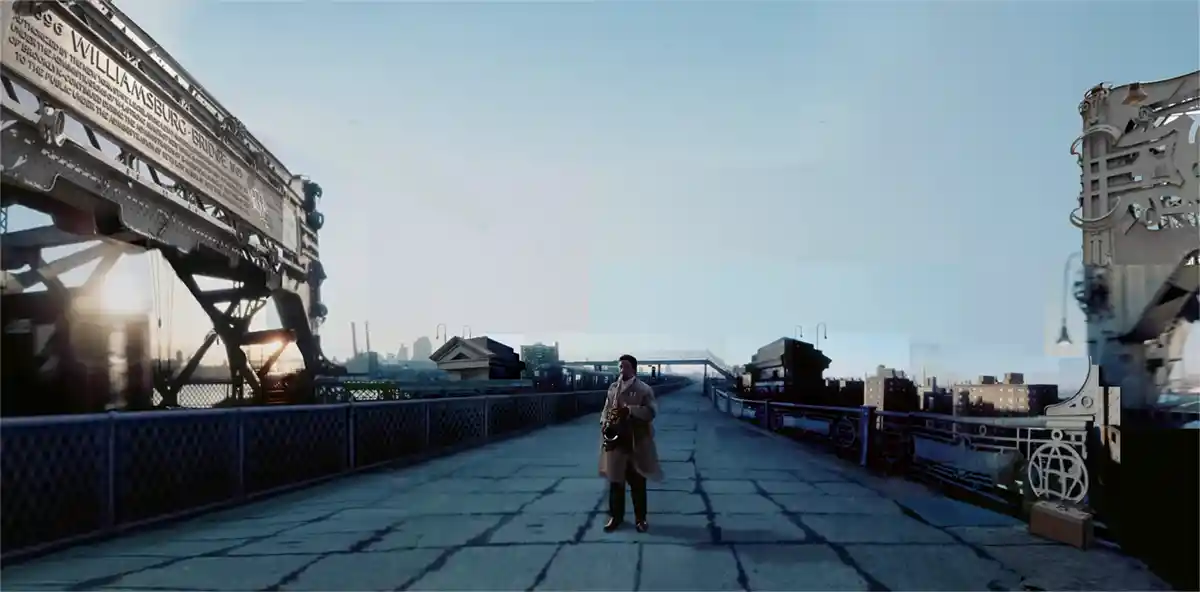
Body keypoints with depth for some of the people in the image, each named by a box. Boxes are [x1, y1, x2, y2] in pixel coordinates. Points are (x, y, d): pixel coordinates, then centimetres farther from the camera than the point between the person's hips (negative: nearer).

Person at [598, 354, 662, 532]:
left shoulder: (644, 389, -2)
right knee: (615, 481, 8)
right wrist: (604, 423, -3)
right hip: (615, 439, 4)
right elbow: (606, 408, 18)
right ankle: (616, 516, 19)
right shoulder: (612, 387, 13)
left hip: (636, 443, -4)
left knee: (638, 483, 4)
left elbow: (651, 411, -13)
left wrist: (629, 410, -24)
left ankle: (640, 518, 13)